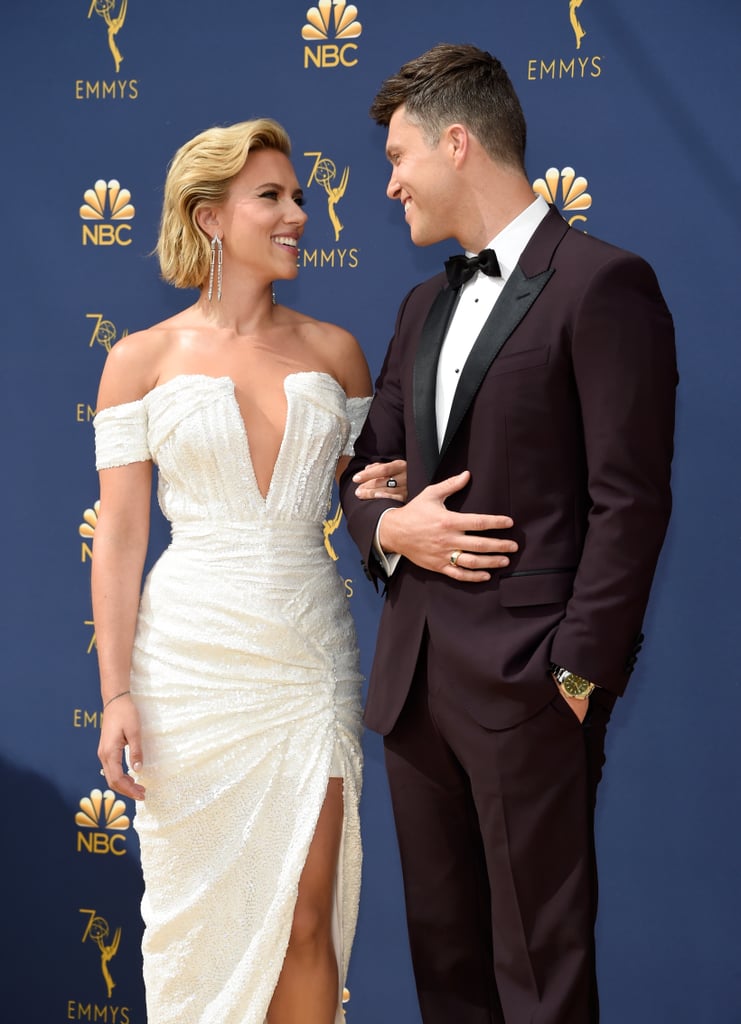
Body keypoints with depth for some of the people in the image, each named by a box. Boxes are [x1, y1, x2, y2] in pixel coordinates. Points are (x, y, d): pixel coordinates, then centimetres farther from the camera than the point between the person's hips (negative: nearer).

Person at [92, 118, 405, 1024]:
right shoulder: (143, 359, 1)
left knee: (305, 920, 2)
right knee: (200, 912, 7)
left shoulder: (333, 351, 8)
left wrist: (395, 500, -9)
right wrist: (117, 693, -6)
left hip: (309, 655, 2)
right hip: (191, 660, -2)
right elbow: (119, 534, -1)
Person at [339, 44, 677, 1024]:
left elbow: (629, 501, -13)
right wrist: (388, 527, -1)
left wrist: (581, 673, -15)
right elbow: (366, 463, 22)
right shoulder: (426, 305, 18)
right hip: (414, 676, 8)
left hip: (526, 684, -7)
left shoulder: (603, 284, -8)